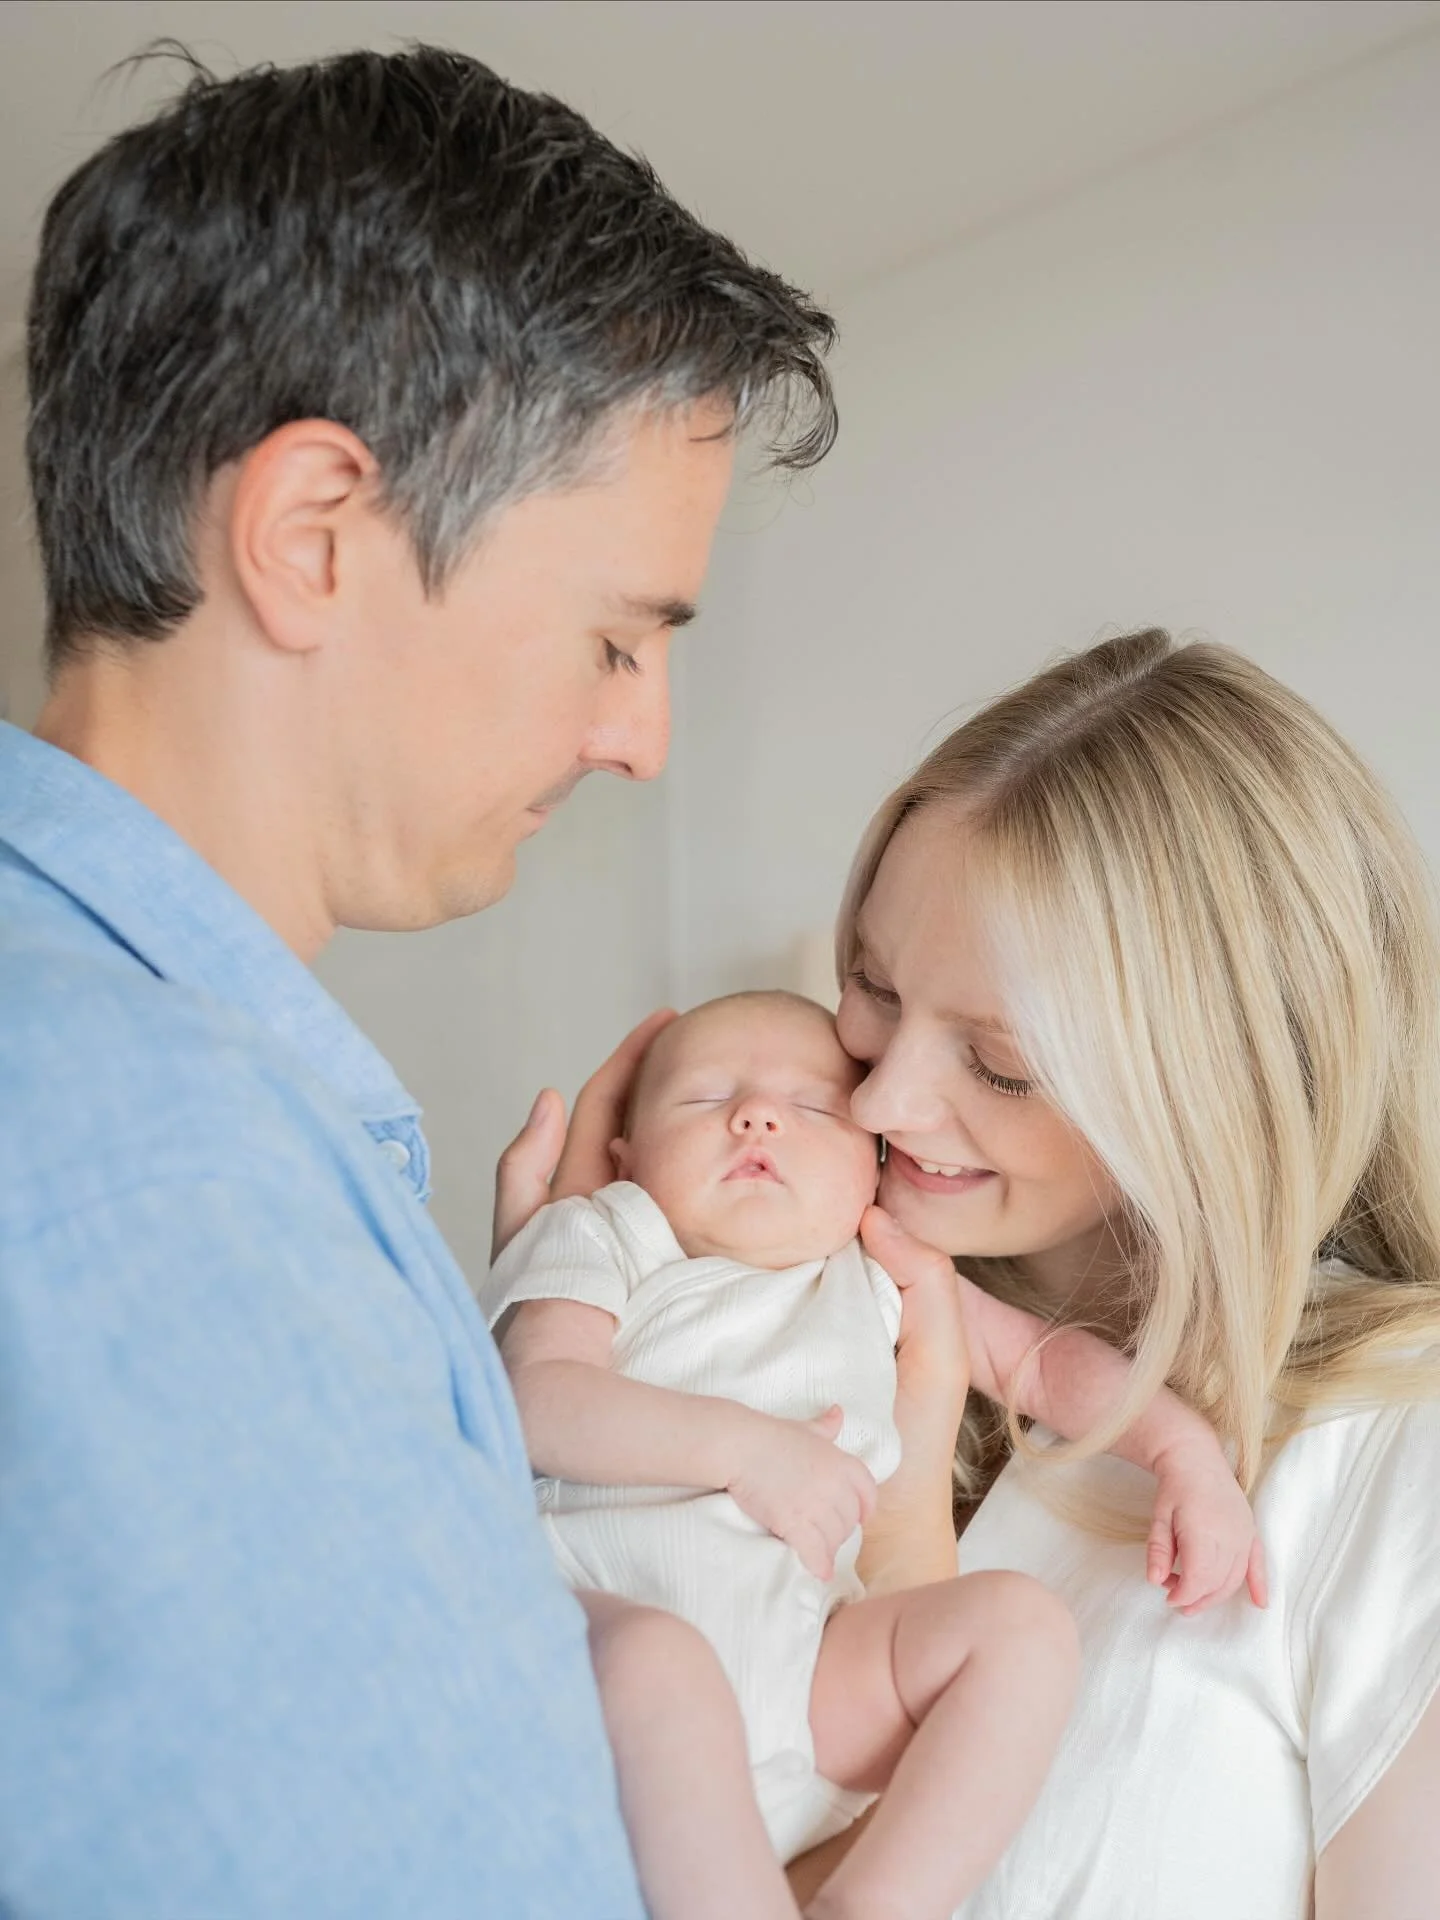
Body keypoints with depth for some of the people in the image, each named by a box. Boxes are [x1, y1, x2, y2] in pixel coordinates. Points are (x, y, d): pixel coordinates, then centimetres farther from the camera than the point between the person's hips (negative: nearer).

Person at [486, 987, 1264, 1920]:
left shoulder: (880, 1278, 19)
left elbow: (1041, 1356, 23)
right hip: (602, 1605, -4)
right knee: (652, 1655, -37)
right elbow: (539, 1399, -8)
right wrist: (740, 1443, -19)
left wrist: (1186, 1450, 7)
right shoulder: (607, 1240, 8)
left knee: (1023, 1620, -14)